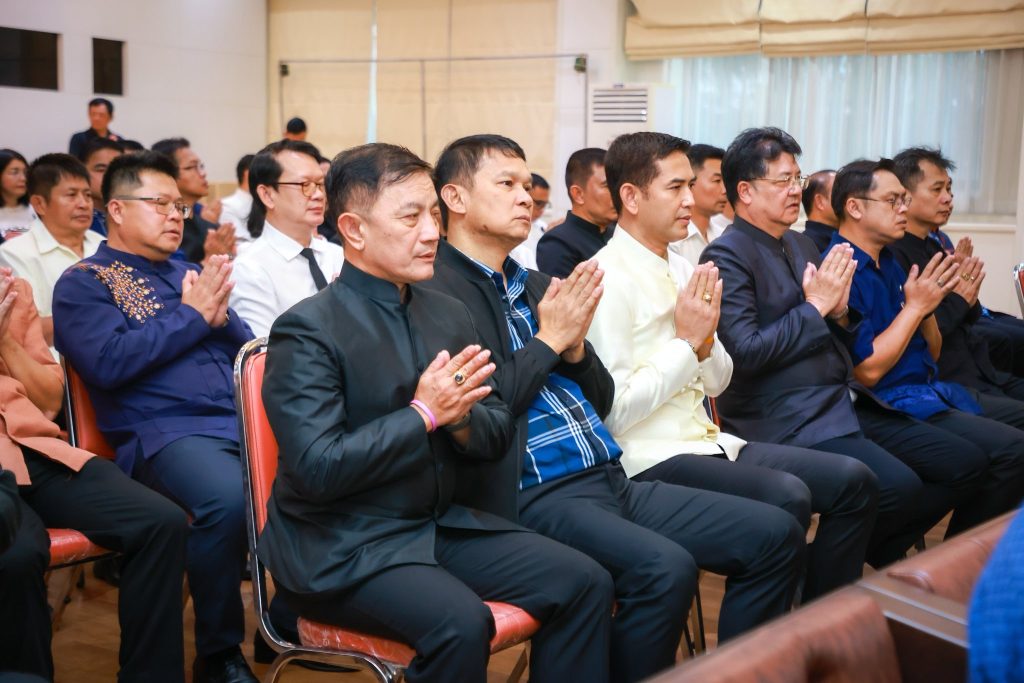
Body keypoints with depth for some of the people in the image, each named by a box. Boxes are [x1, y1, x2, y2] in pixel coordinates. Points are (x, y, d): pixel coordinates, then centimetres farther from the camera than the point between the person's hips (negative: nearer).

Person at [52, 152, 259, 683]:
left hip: (241, 418, 6)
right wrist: (192, 316, -6)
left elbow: (248, 350, 22)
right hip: (162, 431, -5)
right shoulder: (83, 283, 7)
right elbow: (109, 363, -10)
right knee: (228, 497, -36)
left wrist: (219, 315, 1)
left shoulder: (189, 273, 24)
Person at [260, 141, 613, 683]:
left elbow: (497, 434, 10)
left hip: (438, 524, 7)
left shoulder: (448, 313, 8)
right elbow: (318, 469, -21)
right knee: (460, 622, -31)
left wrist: (461, 417, -13)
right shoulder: (307, 331, -13)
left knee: (584, 582, -8)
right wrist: (423, 414, -19)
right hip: (342, 548, -7)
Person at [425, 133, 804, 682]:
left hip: (610, 480, 8)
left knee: (776, 535, 0)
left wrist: (575, 345, 0)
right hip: (534, 495, -8)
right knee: (665, 569, -32)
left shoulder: (538, 286, 18)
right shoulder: (437, 293, -7)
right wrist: (549, 340, -8)